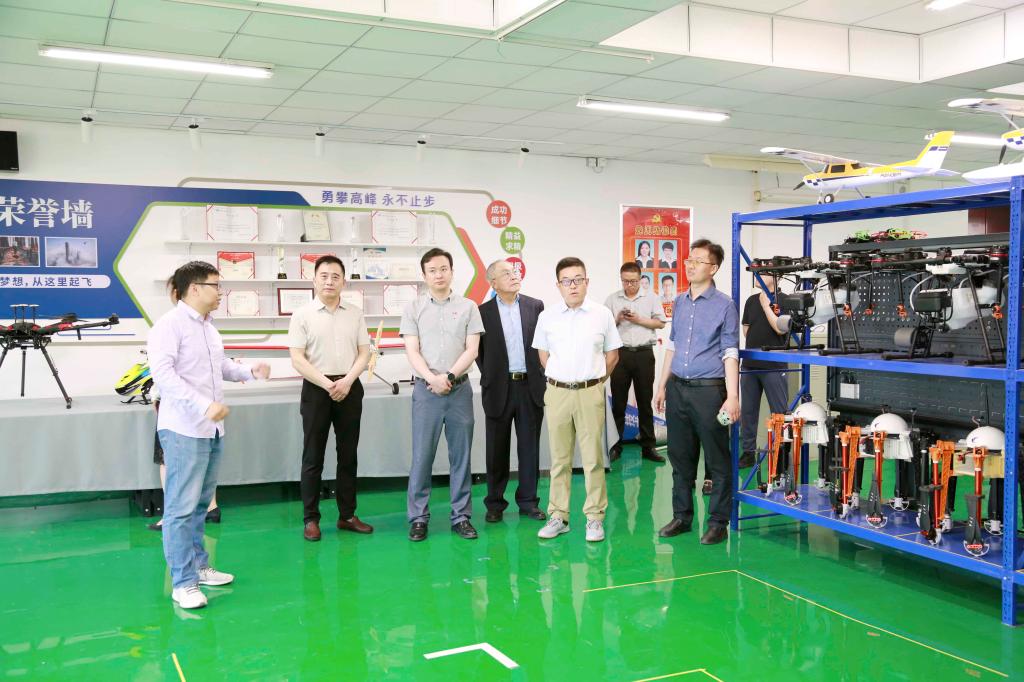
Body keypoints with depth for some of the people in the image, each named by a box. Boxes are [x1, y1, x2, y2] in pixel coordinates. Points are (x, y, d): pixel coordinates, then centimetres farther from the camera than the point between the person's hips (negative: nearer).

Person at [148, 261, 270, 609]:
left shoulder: (208, 328, 16)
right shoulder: (169, 325, -10)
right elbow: (163, 372, -22)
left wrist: (250, 370, 11)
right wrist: (204, 405, -30)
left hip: (212, 429, 9)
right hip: (183, 430, -9)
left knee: (200, 504, 16)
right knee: (181, 507, -6)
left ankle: (198, 565, 26)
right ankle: (182, 583, -2)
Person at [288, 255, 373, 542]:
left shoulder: (355, 314, 6)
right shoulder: (302, 315, -3)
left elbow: (364, 352, 5)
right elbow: (297, 359, -8)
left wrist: (346, 381, -11)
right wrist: (328, 385, -15)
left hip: (350, 388, 3)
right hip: (316, 389, -3)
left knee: (348, 454, 9)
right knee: (313, 456, 3)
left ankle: (347, 515, 19)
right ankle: (310, 518, 11)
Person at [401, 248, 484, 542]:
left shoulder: (468, 307, 5)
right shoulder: (414, 308, 4)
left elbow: (471, 349, -1)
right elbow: (412, 351, -2)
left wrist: (448, 377, -12)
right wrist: (432, 379, -16)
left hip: (459, 388, 1)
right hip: (426, 389, -1)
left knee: (460, 455, 6)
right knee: (422, 455, 1)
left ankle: (461, 516, 15)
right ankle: (418, 518, 10)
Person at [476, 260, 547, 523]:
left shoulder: (535, 306, 4)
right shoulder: (483, 312, 0)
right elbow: (478, 350, 5)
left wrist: (541, 375, 2)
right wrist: (489, 376, 0)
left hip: (530, 386, 1)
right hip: (499, 388, -1)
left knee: (529, 447, 7)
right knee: (497, 449, 7)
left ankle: (528, 501, 18)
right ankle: (495, 503, 18)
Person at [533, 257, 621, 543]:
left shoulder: (602, 315, 1)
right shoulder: (547, 317, 4)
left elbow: (612, 355, 9)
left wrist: (594, 379, 7)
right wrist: (563, 379, 11)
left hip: (590, 393, -1)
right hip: (557, 392, 1)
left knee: (593, 458, 2)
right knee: (559, 458, 8)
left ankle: (595, 518, 11)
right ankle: (558, 516, 16)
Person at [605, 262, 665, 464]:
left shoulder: (651, 299, 7)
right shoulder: (612, 299, 8)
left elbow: (660, 323, 4)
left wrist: (639, 320, -7)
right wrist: (617, 319, -11)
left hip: (644, 353, 0)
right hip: (620, 353, 0)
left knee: (645, 401, 5)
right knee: (618, 401, 3)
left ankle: (648, 446, 11)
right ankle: (616, 446, 11)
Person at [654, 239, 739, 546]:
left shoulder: (724, 305, -6)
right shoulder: (679, 302, 12)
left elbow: (730, 354, -9)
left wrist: (732, 397, -16)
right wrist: (663, 386, 16)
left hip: (709, 390, -6)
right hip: (678, 389, 6)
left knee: (718, 461, 2)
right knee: (680, 458, 13)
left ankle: (718, 523, 11)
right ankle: (682, 517, 25)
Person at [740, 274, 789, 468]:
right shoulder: (751, 300, 12)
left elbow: (780, 328, -17)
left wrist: (766, 305, -13)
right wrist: (756, 345, 7)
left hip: (774, 366, -6)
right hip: (750, 363, 6)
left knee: (780, 411, -2)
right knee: (748, 410, 9)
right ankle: (748, 451, 18)